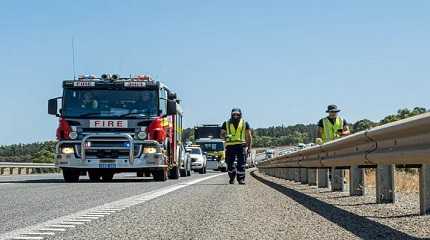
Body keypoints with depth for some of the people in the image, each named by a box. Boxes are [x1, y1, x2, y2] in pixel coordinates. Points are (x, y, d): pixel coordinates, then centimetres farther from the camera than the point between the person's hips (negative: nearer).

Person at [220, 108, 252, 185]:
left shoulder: (245, 123, 10)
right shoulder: (226, 124, 11)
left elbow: (249, 136, 10)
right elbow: (221, 135, 12)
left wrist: (249, 148, 3)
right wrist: (225, 136, -12)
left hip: (241, 145, -1)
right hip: (230, 146, 1)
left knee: (241, 164, -9)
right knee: (230, 164, 0)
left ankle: (241, 179, -4)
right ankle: (232, 178, 20)